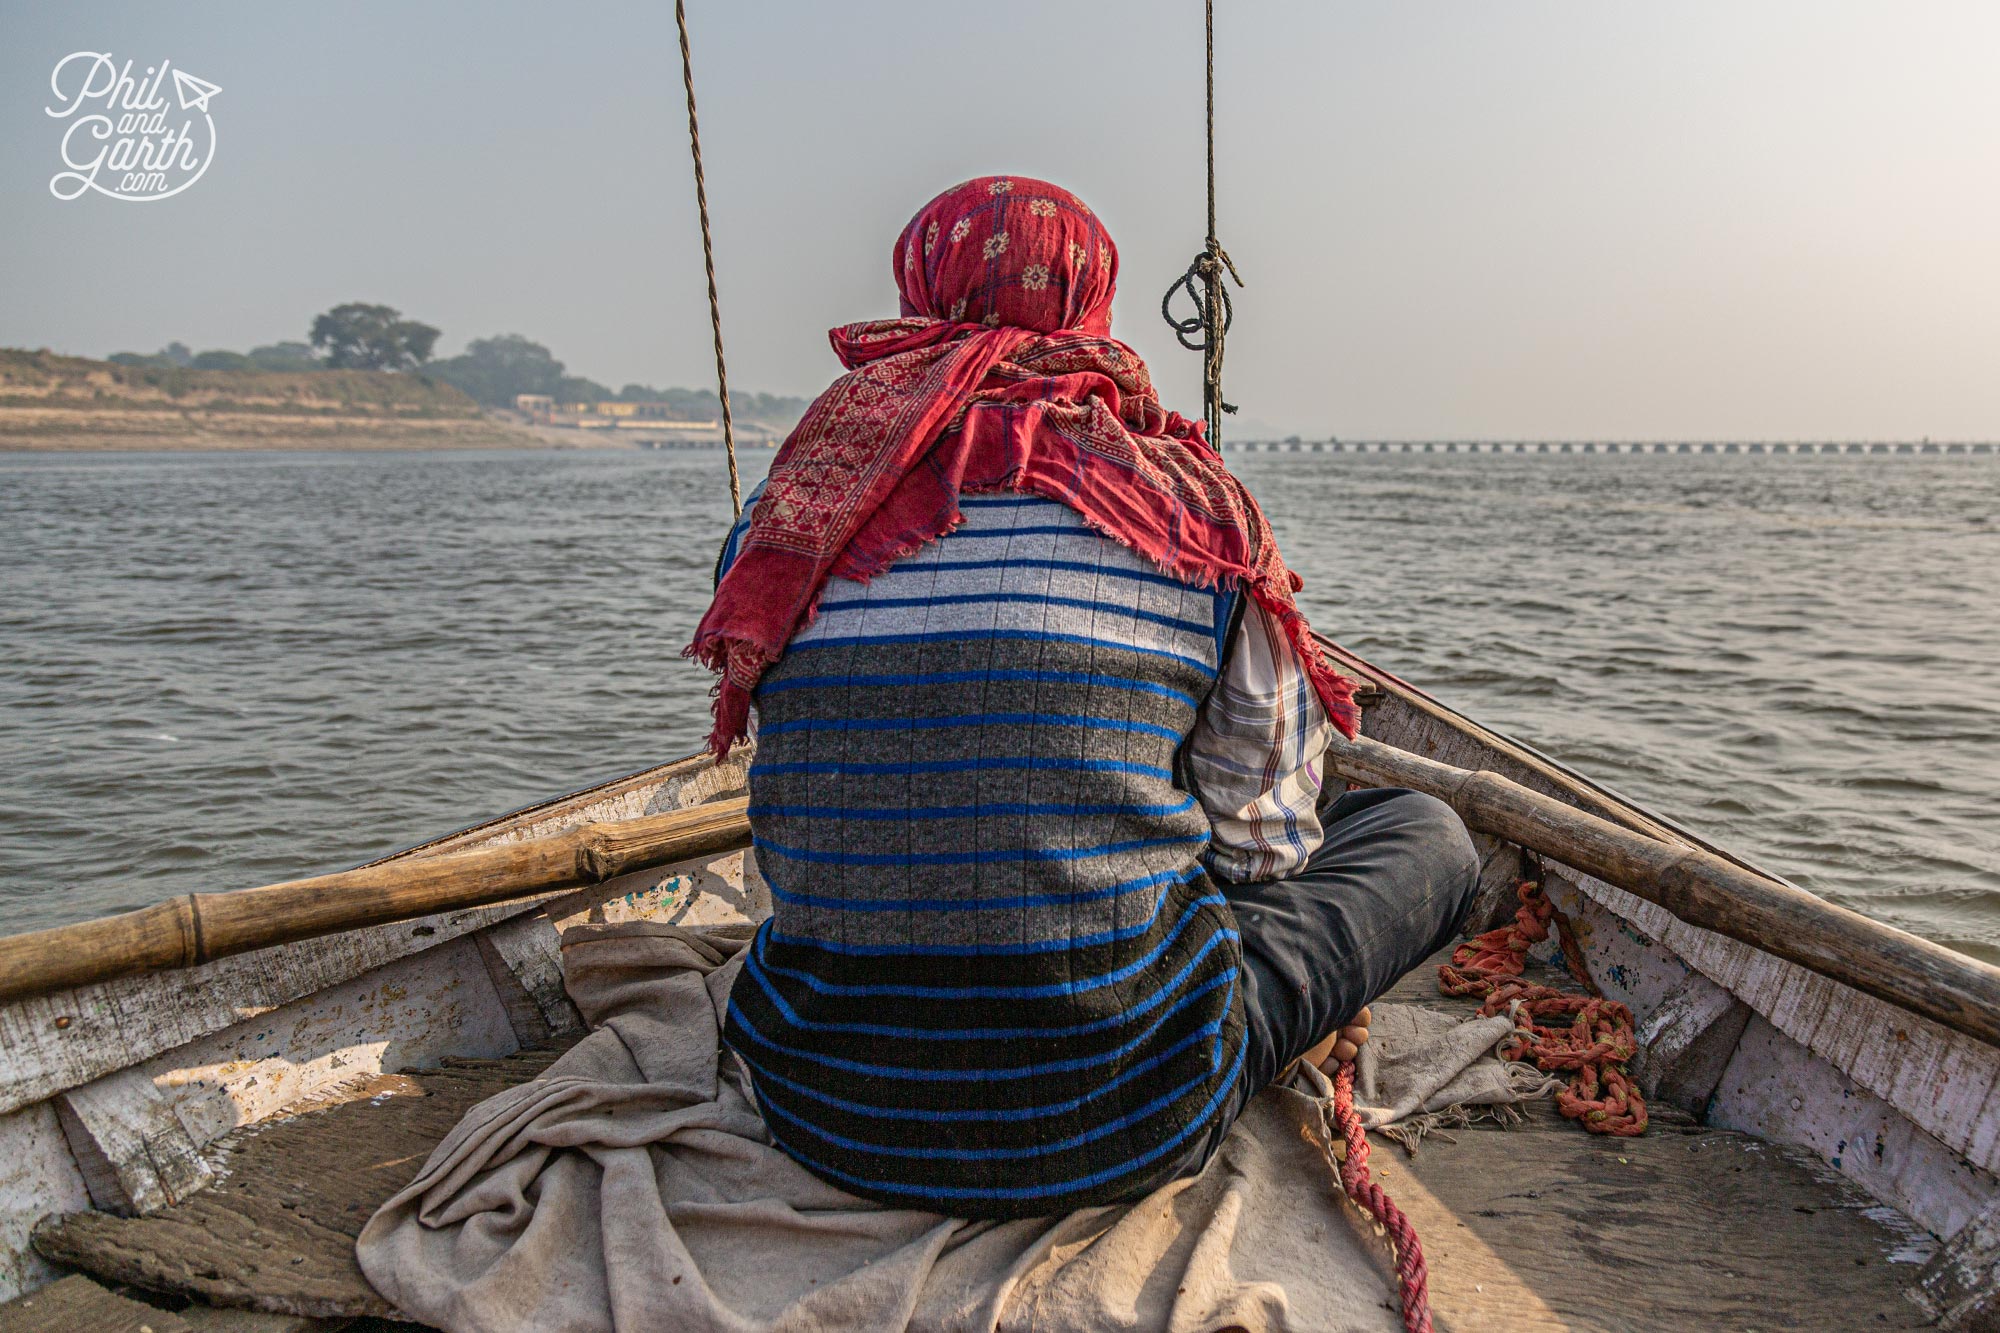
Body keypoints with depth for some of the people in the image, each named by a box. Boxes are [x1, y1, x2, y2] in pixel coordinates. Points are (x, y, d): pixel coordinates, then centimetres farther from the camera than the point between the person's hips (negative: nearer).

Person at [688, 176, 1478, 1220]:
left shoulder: (783, 520, 0)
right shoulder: (1192, 509, -8)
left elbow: (795, 846, 10)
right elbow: (1263, 844, 1)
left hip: (826, 1118, 4)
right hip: (1114, 1132, -3)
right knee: (1425, 834, 16)